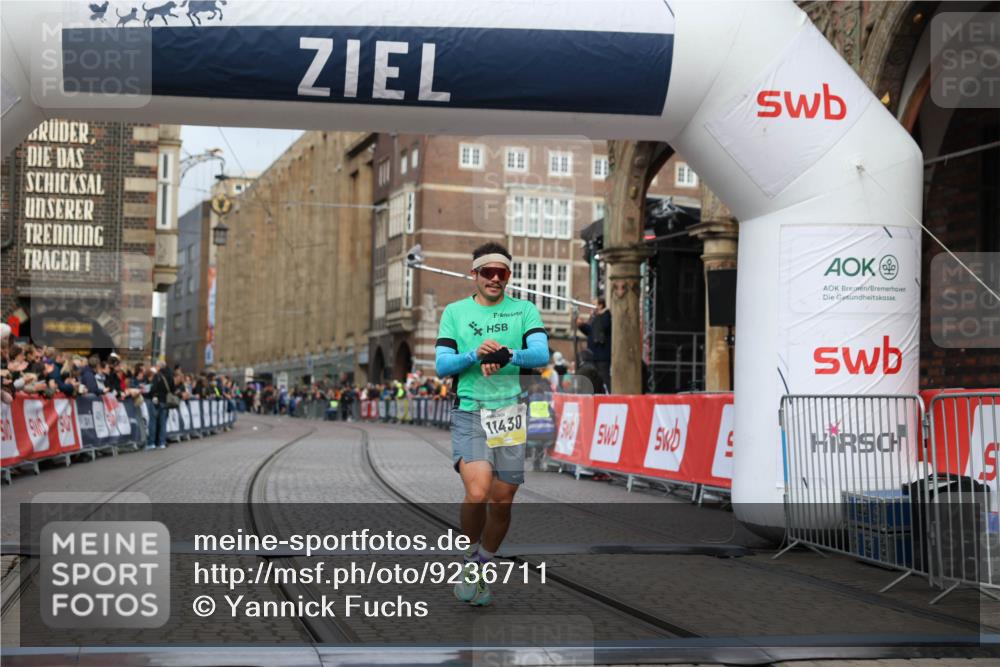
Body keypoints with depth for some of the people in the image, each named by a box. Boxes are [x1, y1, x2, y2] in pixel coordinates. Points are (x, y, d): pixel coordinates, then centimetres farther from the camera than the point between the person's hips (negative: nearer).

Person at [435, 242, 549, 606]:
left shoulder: (524, 310, 8)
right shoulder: (454, 312, 9)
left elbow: (541, 354, -7)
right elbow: (441, 364, 2)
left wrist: (506, 356, -25)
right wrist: (475, 354, -16)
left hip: (511, 414, 1)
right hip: (469, 414, -1)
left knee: (502, 501, 4)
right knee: (477, 492, -20)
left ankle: (481, 569, 27)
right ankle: (470, 561, 6)